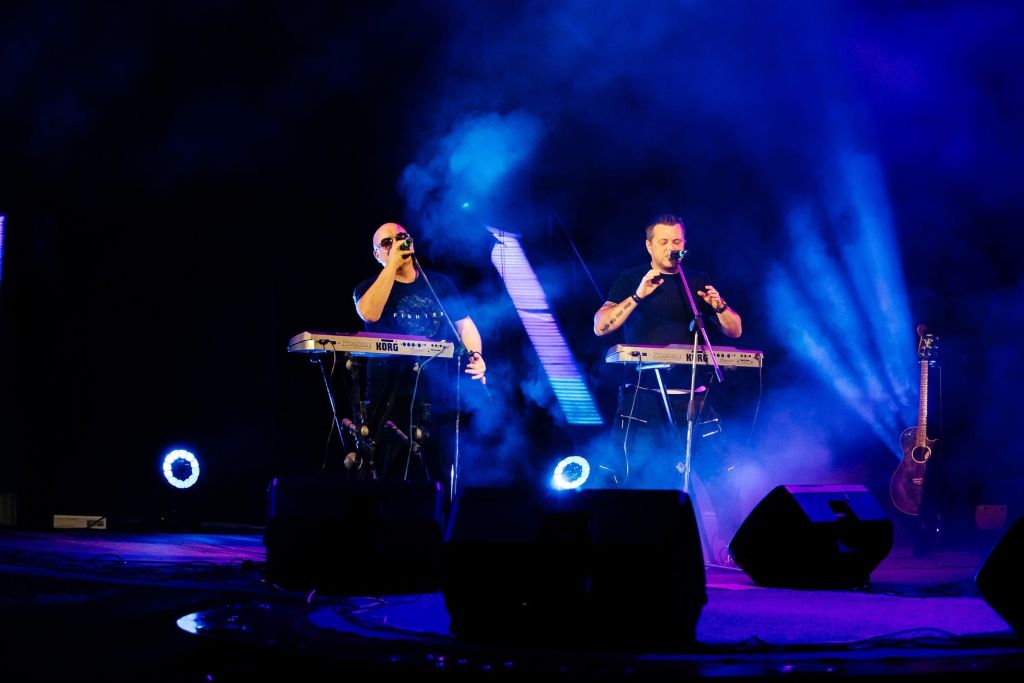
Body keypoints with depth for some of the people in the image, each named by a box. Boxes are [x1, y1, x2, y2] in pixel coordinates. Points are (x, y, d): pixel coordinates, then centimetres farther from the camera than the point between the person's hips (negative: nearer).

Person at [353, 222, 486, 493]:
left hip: (440, 394, 3)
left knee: (444, 477, 4)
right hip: (391, 398, -3)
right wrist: (392, 264, -15)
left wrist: (474, 355, -8)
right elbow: (369, 313, -18)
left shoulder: (439, 284, 13)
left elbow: (465, 324, 13)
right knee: (393, 481, -7)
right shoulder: (369, 288, 4)